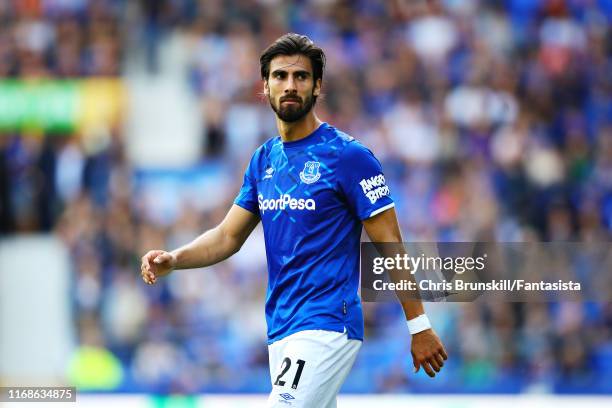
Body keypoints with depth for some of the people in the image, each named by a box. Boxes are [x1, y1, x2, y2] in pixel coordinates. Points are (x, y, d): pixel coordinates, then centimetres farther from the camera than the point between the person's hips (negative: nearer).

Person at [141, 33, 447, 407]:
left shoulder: (348, 156, -8)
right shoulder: (264, 160, 13)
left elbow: (390, 247, -7)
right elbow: (228, 236, 15)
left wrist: (420, 327, -8)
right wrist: (172, 260, -4)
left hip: (325, 327, -7)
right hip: (281, 331, 7)